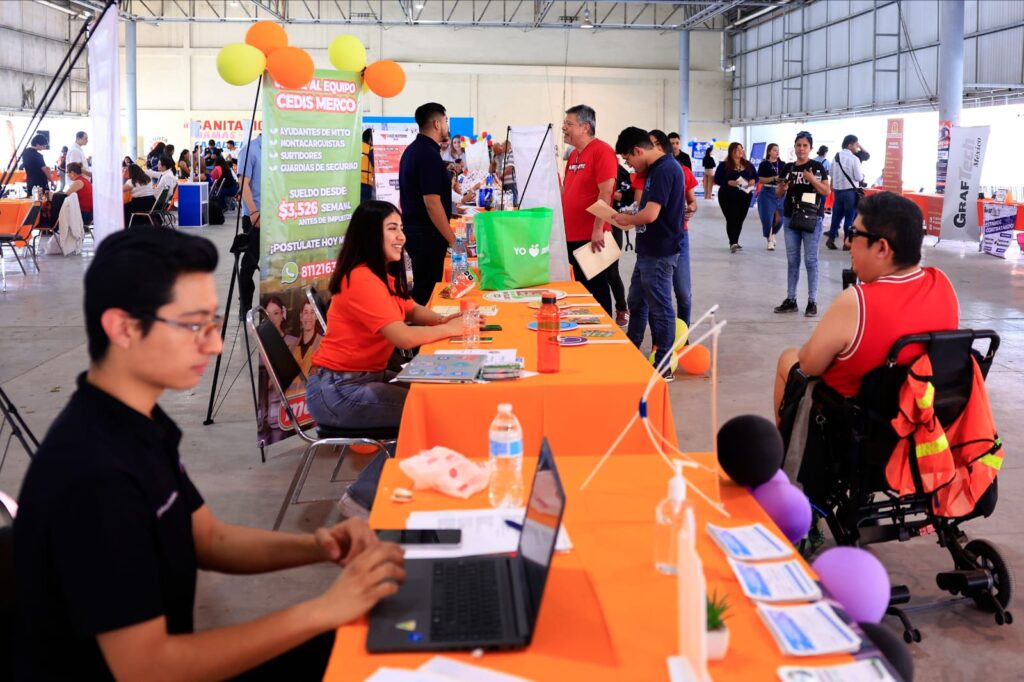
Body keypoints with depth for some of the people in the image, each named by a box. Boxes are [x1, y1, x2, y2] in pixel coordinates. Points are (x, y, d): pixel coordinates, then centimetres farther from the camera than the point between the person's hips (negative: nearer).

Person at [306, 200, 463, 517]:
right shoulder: (362, 280, -21)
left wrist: (443, 319, -2)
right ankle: (362, 499, -6)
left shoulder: (383, 275, 10)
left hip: (368, 377, 9)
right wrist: (449, 329, -13)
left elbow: (412, 310, 19)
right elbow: (403, 337, -28)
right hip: (336, 389, -9)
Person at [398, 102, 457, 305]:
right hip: (427, 233, -10)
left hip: (412, 228, 10)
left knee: (421, 286, 16)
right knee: (426, 289, -3)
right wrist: (453, 240, -19)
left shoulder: (412, 150, 13)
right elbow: (432, 203, -23)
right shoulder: (429, 154, -18)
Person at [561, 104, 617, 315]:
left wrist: (598, 230, -23)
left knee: (596, 289, 1)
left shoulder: (602, 151, -12)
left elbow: (606, 193, -19)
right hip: (572, 235, 8)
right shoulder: (573, 154, 13)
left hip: (591, 236, -8)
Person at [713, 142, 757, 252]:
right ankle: (733, 243, -12)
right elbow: (717, 180, -8)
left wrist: (753, 181, -8)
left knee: (740, 220, 9)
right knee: (732, 219, -10)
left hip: (745, 197, 5)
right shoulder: (724, 165, -6)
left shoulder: (748, 165, 8)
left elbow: (755, 176, 16)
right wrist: (729, 182, -22)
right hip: (728, 197, -5)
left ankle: (735, 242, 21)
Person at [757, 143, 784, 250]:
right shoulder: (764, 164, -3)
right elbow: (761, 180, -9)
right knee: (767, 217, -5)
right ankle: (769, 240, 9)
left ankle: (772, 234, 31)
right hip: (767, 193, -3)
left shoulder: (782, 164, 7)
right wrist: (774, 178, -18)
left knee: (779, 218, 2)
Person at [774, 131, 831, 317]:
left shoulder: (817, 167, -4)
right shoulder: (788, 168, 8)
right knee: (792, 260, 9)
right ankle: (791, 300, 15)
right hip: (790, 218, 5)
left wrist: (812, 179, -21)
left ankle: (812, 302, 3)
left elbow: (826, 192, -7)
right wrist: (782, 187, -9)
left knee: (810, 260, -2)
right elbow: (778, 194, 12)